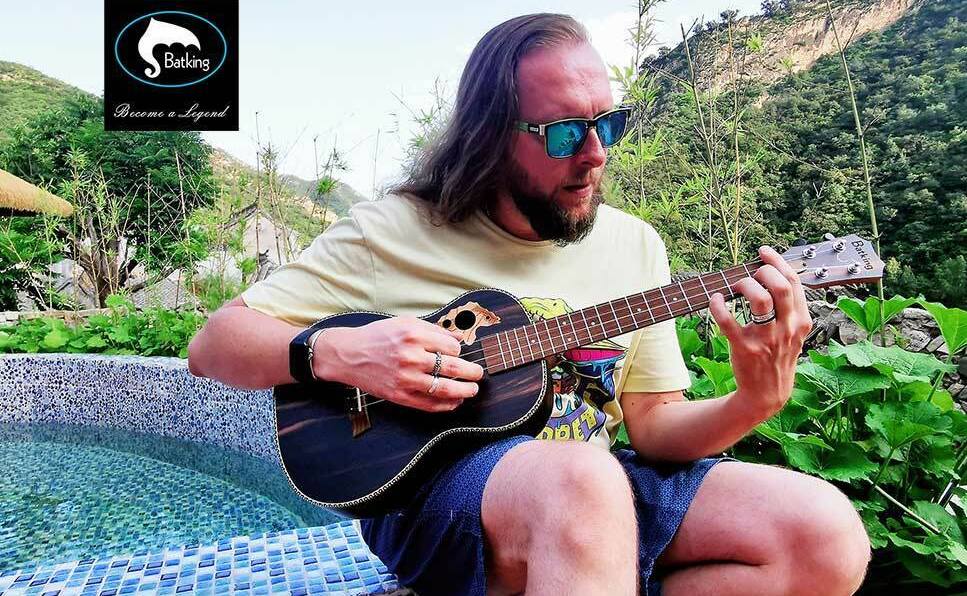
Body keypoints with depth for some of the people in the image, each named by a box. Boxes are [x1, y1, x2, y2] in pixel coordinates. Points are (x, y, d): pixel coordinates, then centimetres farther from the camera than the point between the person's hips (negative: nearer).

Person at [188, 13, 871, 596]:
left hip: (597, 487, 6)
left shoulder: (636, 245, 6)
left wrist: (754, 401, -14)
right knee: (583, 480, -38)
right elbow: (213, 345, -4)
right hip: (425, 482, -5)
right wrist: (335, 352, -23)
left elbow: (652, 427, 7)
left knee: (826, 533, -17)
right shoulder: (394, 231, -5)